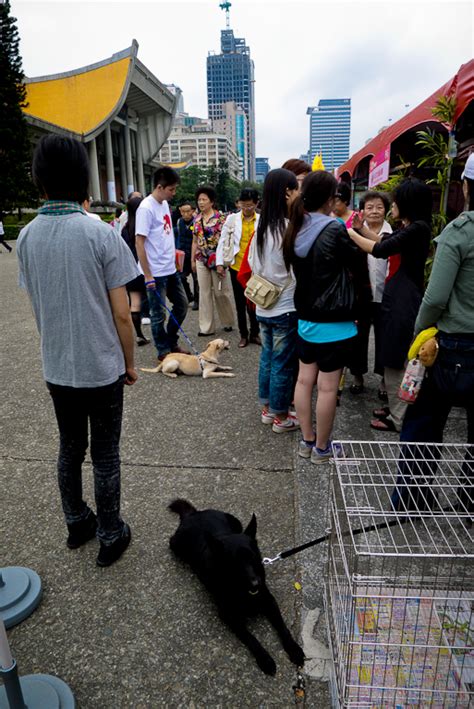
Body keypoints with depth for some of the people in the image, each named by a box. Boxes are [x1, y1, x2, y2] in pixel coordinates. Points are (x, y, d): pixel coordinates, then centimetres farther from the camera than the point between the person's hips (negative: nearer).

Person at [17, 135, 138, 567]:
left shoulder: (26, 237, -1)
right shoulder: (101, 234, -15)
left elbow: (36, 304, 7)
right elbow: (121, 313, -14)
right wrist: (130, 362, 0)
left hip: (56, 367, 5)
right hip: (102, 367, -4)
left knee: (70, 449, 20)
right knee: (105, 456, 10)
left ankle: (77, 524, 38)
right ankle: (110, 537, 25)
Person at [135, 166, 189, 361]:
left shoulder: (165, 204, 10)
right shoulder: (146, 208, -15)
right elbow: (139, 243, -17)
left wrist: (174, 254, 16)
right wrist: (147, 275, -18)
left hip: (170, 269, 9)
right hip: (156, 272, -9)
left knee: (182, 305, 16)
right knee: (159, 314, 3)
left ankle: (171, 343, 30)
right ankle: (163, 351, 18)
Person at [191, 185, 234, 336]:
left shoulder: (220, 217, -6)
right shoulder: (197, 219, 10)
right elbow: (195, 241, 15)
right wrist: (192, 260, 13)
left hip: (217, 259, -5)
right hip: (201, 260, 5)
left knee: (220, 292, 3)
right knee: (204, 293, 4)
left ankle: (228, 321, 23)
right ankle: (206, 327, 10)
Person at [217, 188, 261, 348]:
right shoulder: (232, 219, 0)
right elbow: (222, 241, 3)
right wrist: (219, 263, -2)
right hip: (237, 267, 1)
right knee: (240, 304, 10)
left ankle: (254, 333, 24)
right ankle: (243, 335, 23)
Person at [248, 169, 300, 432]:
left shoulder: (261, 227, 4)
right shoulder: (289, 228, -19)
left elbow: (252, 263, 13)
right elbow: (298, 273, -17)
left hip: (263, 307, 8)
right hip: (286, 308, -8)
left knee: (268, 357, 17)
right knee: (283, 363, 4)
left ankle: (267, 408, 31)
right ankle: (281, 417, 18)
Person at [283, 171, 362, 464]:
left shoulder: (297, 230, 4)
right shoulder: (334, 229, -17)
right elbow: (355, 263, -3)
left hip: (306, 318, 8)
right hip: (334, 322, -8)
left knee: (305, 379, 14)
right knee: (328, 387, 4)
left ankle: (307, 441, 28)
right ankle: (322, 448, 18)